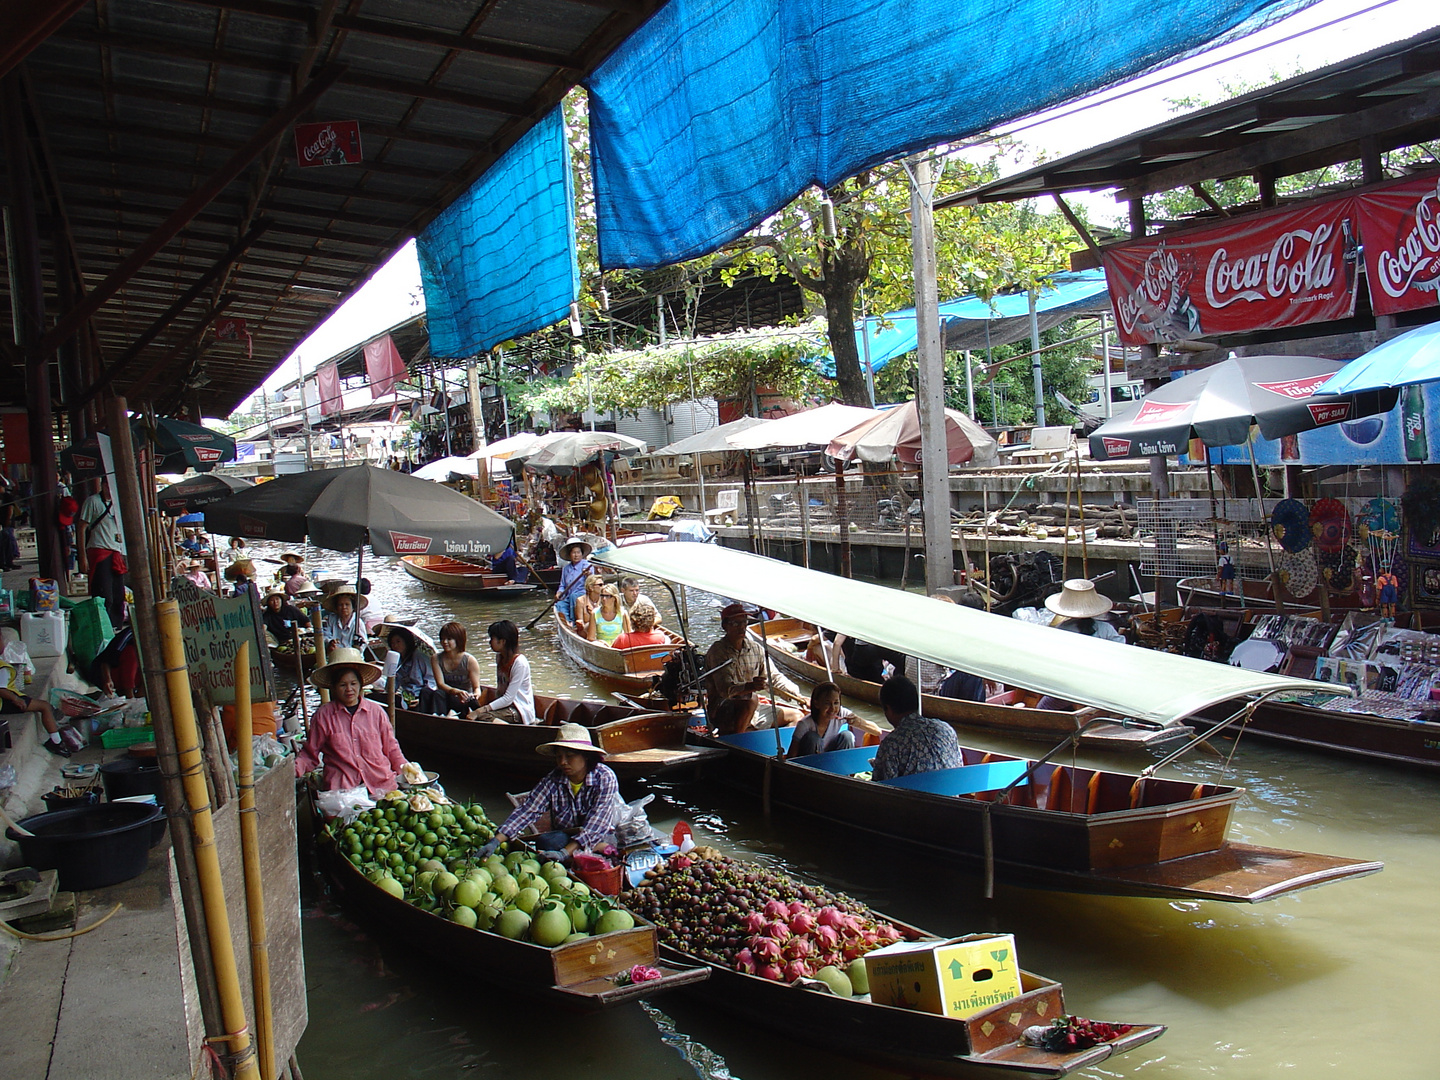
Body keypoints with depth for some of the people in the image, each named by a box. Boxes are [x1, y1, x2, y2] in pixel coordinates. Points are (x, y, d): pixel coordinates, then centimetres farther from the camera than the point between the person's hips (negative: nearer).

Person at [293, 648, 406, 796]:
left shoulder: (376, 711, 11)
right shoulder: (323, 716, 9)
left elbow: (391, 749, 17)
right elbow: (310, 753, 14)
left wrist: (404, 769, 4)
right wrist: (295, 768, -4)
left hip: (381, 785, 1)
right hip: (341, 789, -1)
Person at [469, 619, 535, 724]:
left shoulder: (519, 662, -16)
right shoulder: (500, 658, 11)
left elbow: (508, 698, -19)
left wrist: (481, 710, -23)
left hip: (521, 710, -8)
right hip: (505, 705, 8)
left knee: (480, 716, -29)